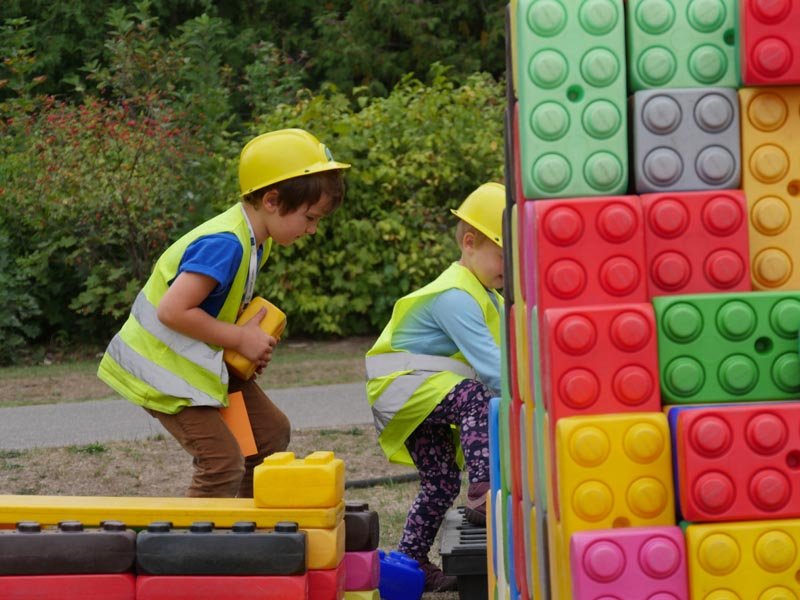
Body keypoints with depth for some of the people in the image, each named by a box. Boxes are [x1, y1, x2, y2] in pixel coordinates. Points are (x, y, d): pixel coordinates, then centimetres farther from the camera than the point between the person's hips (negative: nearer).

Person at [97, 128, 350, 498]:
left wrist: (249, 341, -3)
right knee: (223, 463, -16)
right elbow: (173, 311, -31)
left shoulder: (254, 241, 3)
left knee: (271, 432, 13)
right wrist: (241, 339, -21)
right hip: (163, 367, -10)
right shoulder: (225, 245, -28)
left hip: (202, 361, 10)